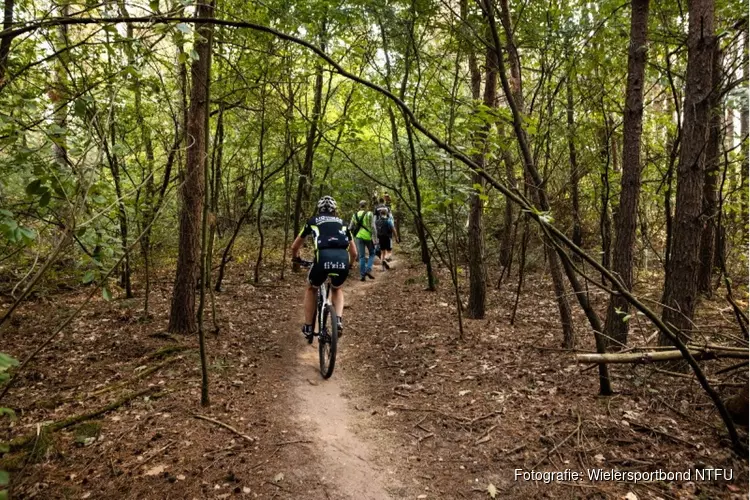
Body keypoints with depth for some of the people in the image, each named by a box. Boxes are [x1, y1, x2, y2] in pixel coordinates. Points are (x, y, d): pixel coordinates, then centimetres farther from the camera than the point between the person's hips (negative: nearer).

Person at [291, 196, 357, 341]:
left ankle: (308, 327, 29)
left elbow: (295, 247, 36)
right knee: (337, 289, 33)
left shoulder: (313, 221, 27)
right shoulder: (342, 223, 31)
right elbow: (354, 253, 34)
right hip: (343, 259, 2)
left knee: (311, 289, 30)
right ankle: (338, 320, 11)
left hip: (323, 257, -1)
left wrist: (295, 258, 58)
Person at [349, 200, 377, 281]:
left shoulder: (355, 215, 8)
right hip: (368, 236, -3)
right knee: (372, 254, 14)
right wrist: (374, 238, -7)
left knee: (361, 256, 8)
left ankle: (362, 275, 6)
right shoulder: (369, 214, -3)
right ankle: (368, 270, -4)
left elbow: (350, 228, 10)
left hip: (359, 237, 3)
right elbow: (373, 227, -9)